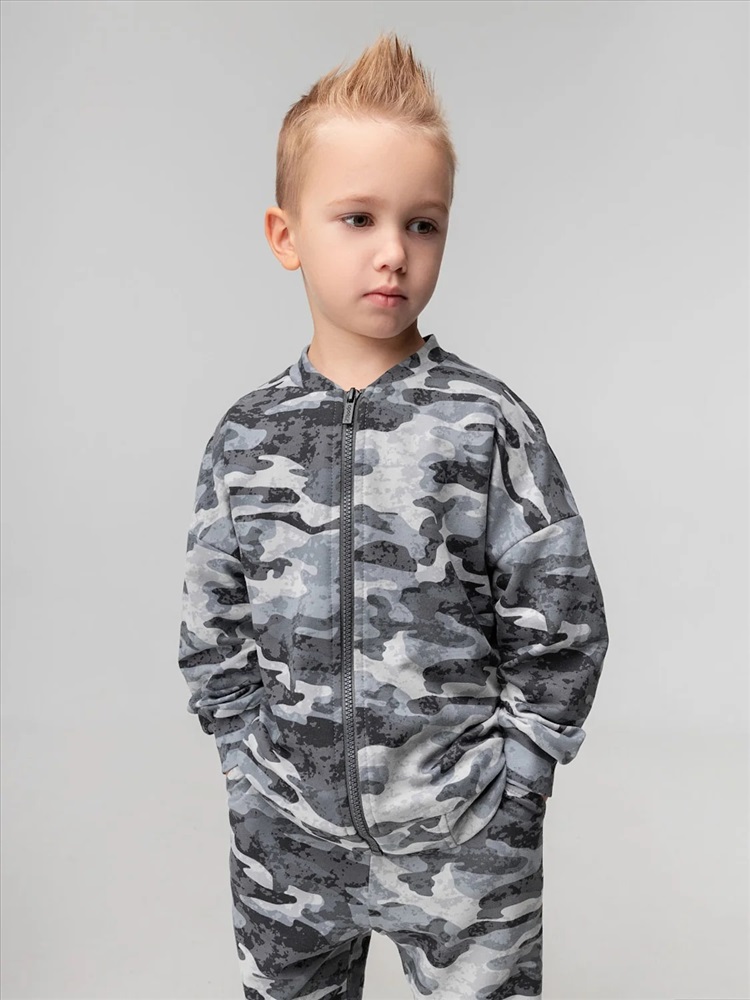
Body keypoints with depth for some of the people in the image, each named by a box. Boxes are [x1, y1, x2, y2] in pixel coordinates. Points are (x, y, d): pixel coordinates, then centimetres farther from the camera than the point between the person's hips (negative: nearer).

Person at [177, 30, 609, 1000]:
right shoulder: (244, 438, -3)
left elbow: (560, 634, -7)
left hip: (463, 847, -2)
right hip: (286, 844, 3)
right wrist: (257, 777, 0)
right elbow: (213, 640, 5)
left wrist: (502, 790, -7)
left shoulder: (488, 426, -11)